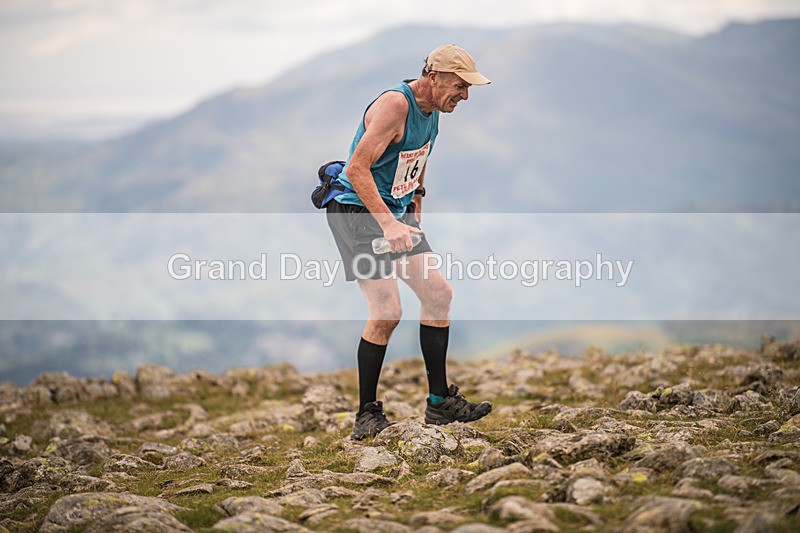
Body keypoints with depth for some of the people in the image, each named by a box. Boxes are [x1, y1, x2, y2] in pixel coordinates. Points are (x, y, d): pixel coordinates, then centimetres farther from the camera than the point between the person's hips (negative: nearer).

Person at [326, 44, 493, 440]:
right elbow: (357, 169, -29)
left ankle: (439, 403, 11)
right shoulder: (395, 104, -22)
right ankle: (367, 414, -3)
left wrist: (415, 201, 21)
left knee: (438, 293, 2)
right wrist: (387, 224, -34)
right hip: (358, 210, -9)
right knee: (387, 312, -16)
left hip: (397, 212, 9)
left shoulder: (432, 109, 6)